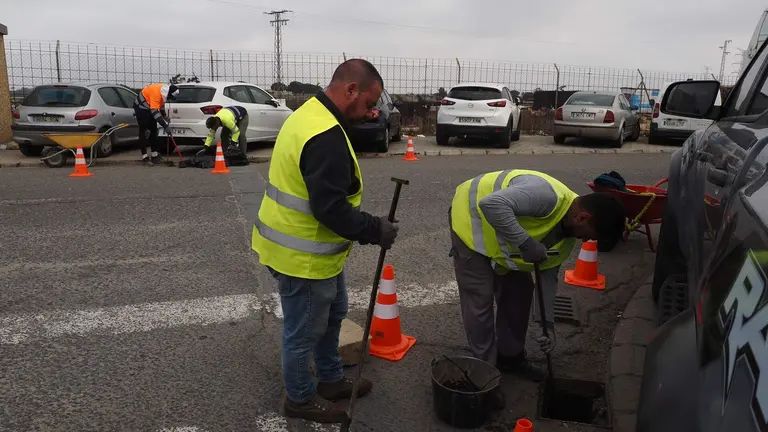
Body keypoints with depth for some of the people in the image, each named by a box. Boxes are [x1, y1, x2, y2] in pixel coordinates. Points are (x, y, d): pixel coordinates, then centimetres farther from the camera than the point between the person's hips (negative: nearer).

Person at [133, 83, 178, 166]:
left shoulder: (163, 90, -6)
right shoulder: (156, 93, -34)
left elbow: (161, 103, 16)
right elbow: (155, 112, -39)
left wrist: (164, 115, 8)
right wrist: (165, 126, -41)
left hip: (149, 108, 10)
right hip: (141, 108, -10)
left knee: (153, 131, 9)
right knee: (143, 132, -9)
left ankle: (154, 155, 15)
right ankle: (144, 157, -7)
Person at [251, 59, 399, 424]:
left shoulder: (311, 115, 8)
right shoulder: (326, 136, -27)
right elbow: (330, 208, -29)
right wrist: (374, 230, -17)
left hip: (308, 246, 11)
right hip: (302, 253, -11)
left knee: (331, 315, 25)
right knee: (304, 332, 10)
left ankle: (331, 380, 43)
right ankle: (300, 399, 31)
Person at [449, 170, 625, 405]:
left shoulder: (567, 232, -4)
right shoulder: (547, 196, -34)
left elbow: (549, 275, 3)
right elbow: (492, 204, -44)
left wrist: (548, 323, -2)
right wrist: (525, 243, -39)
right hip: (471, 217, -9)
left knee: (519, 290, 9)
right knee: (480, 298, -9)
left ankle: (510, 357, 27)